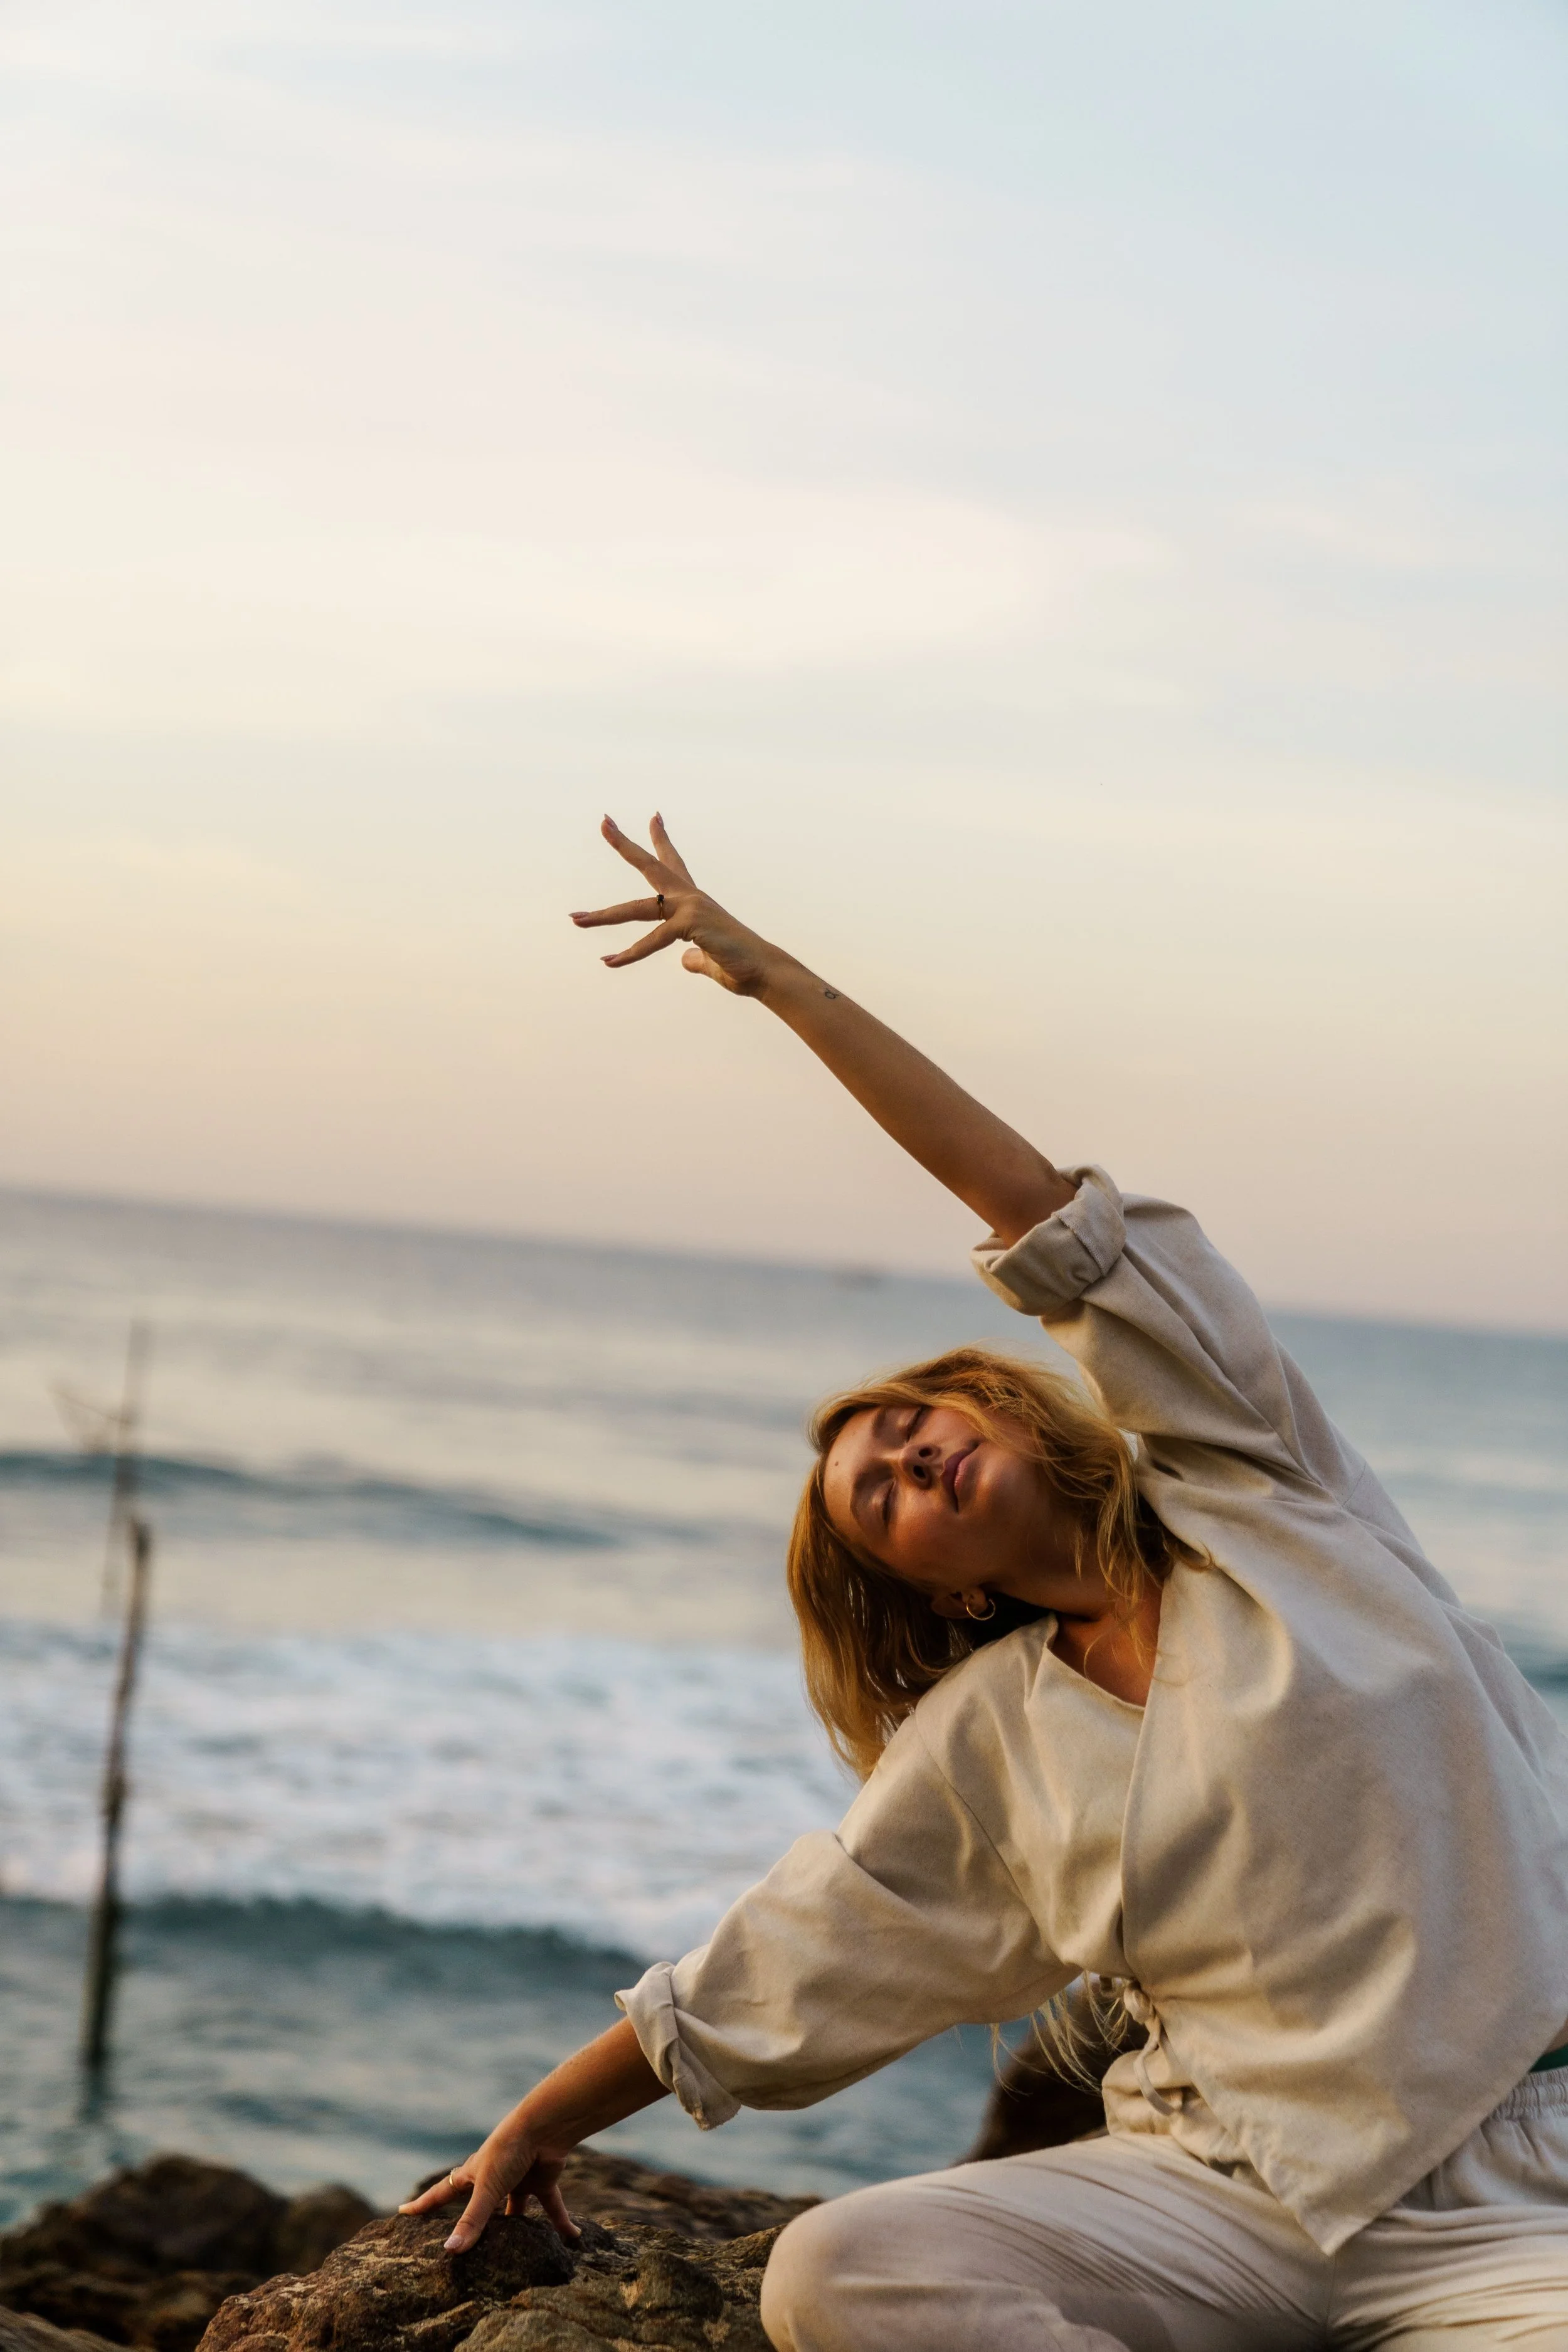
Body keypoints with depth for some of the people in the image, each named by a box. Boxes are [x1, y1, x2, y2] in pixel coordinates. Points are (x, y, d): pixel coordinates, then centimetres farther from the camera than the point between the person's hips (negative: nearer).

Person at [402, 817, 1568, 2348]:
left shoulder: (1247, 1475, 7)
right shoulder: (984, 1746, 13)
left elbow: (1043, 1215, 2)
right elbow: (762, 1980, 21)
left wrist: (778, 978, 5)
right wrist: (542, 2127, 26)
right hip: (1238, 2201, 4)